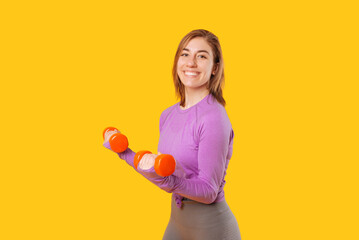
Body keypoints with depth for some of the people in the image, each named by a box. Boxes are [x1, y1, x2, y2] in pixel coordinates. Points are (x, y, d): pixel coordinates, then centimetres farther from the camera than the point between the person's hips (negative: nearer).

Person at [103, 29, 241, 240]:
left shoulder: (214, 119, -21)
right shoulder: (168, 115, 1)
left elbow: (209, 192, -19)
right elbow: (172, 185, 9)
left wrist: (165, 179, -33)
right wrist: (125, 153, 10)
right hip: (177, 221, 6)